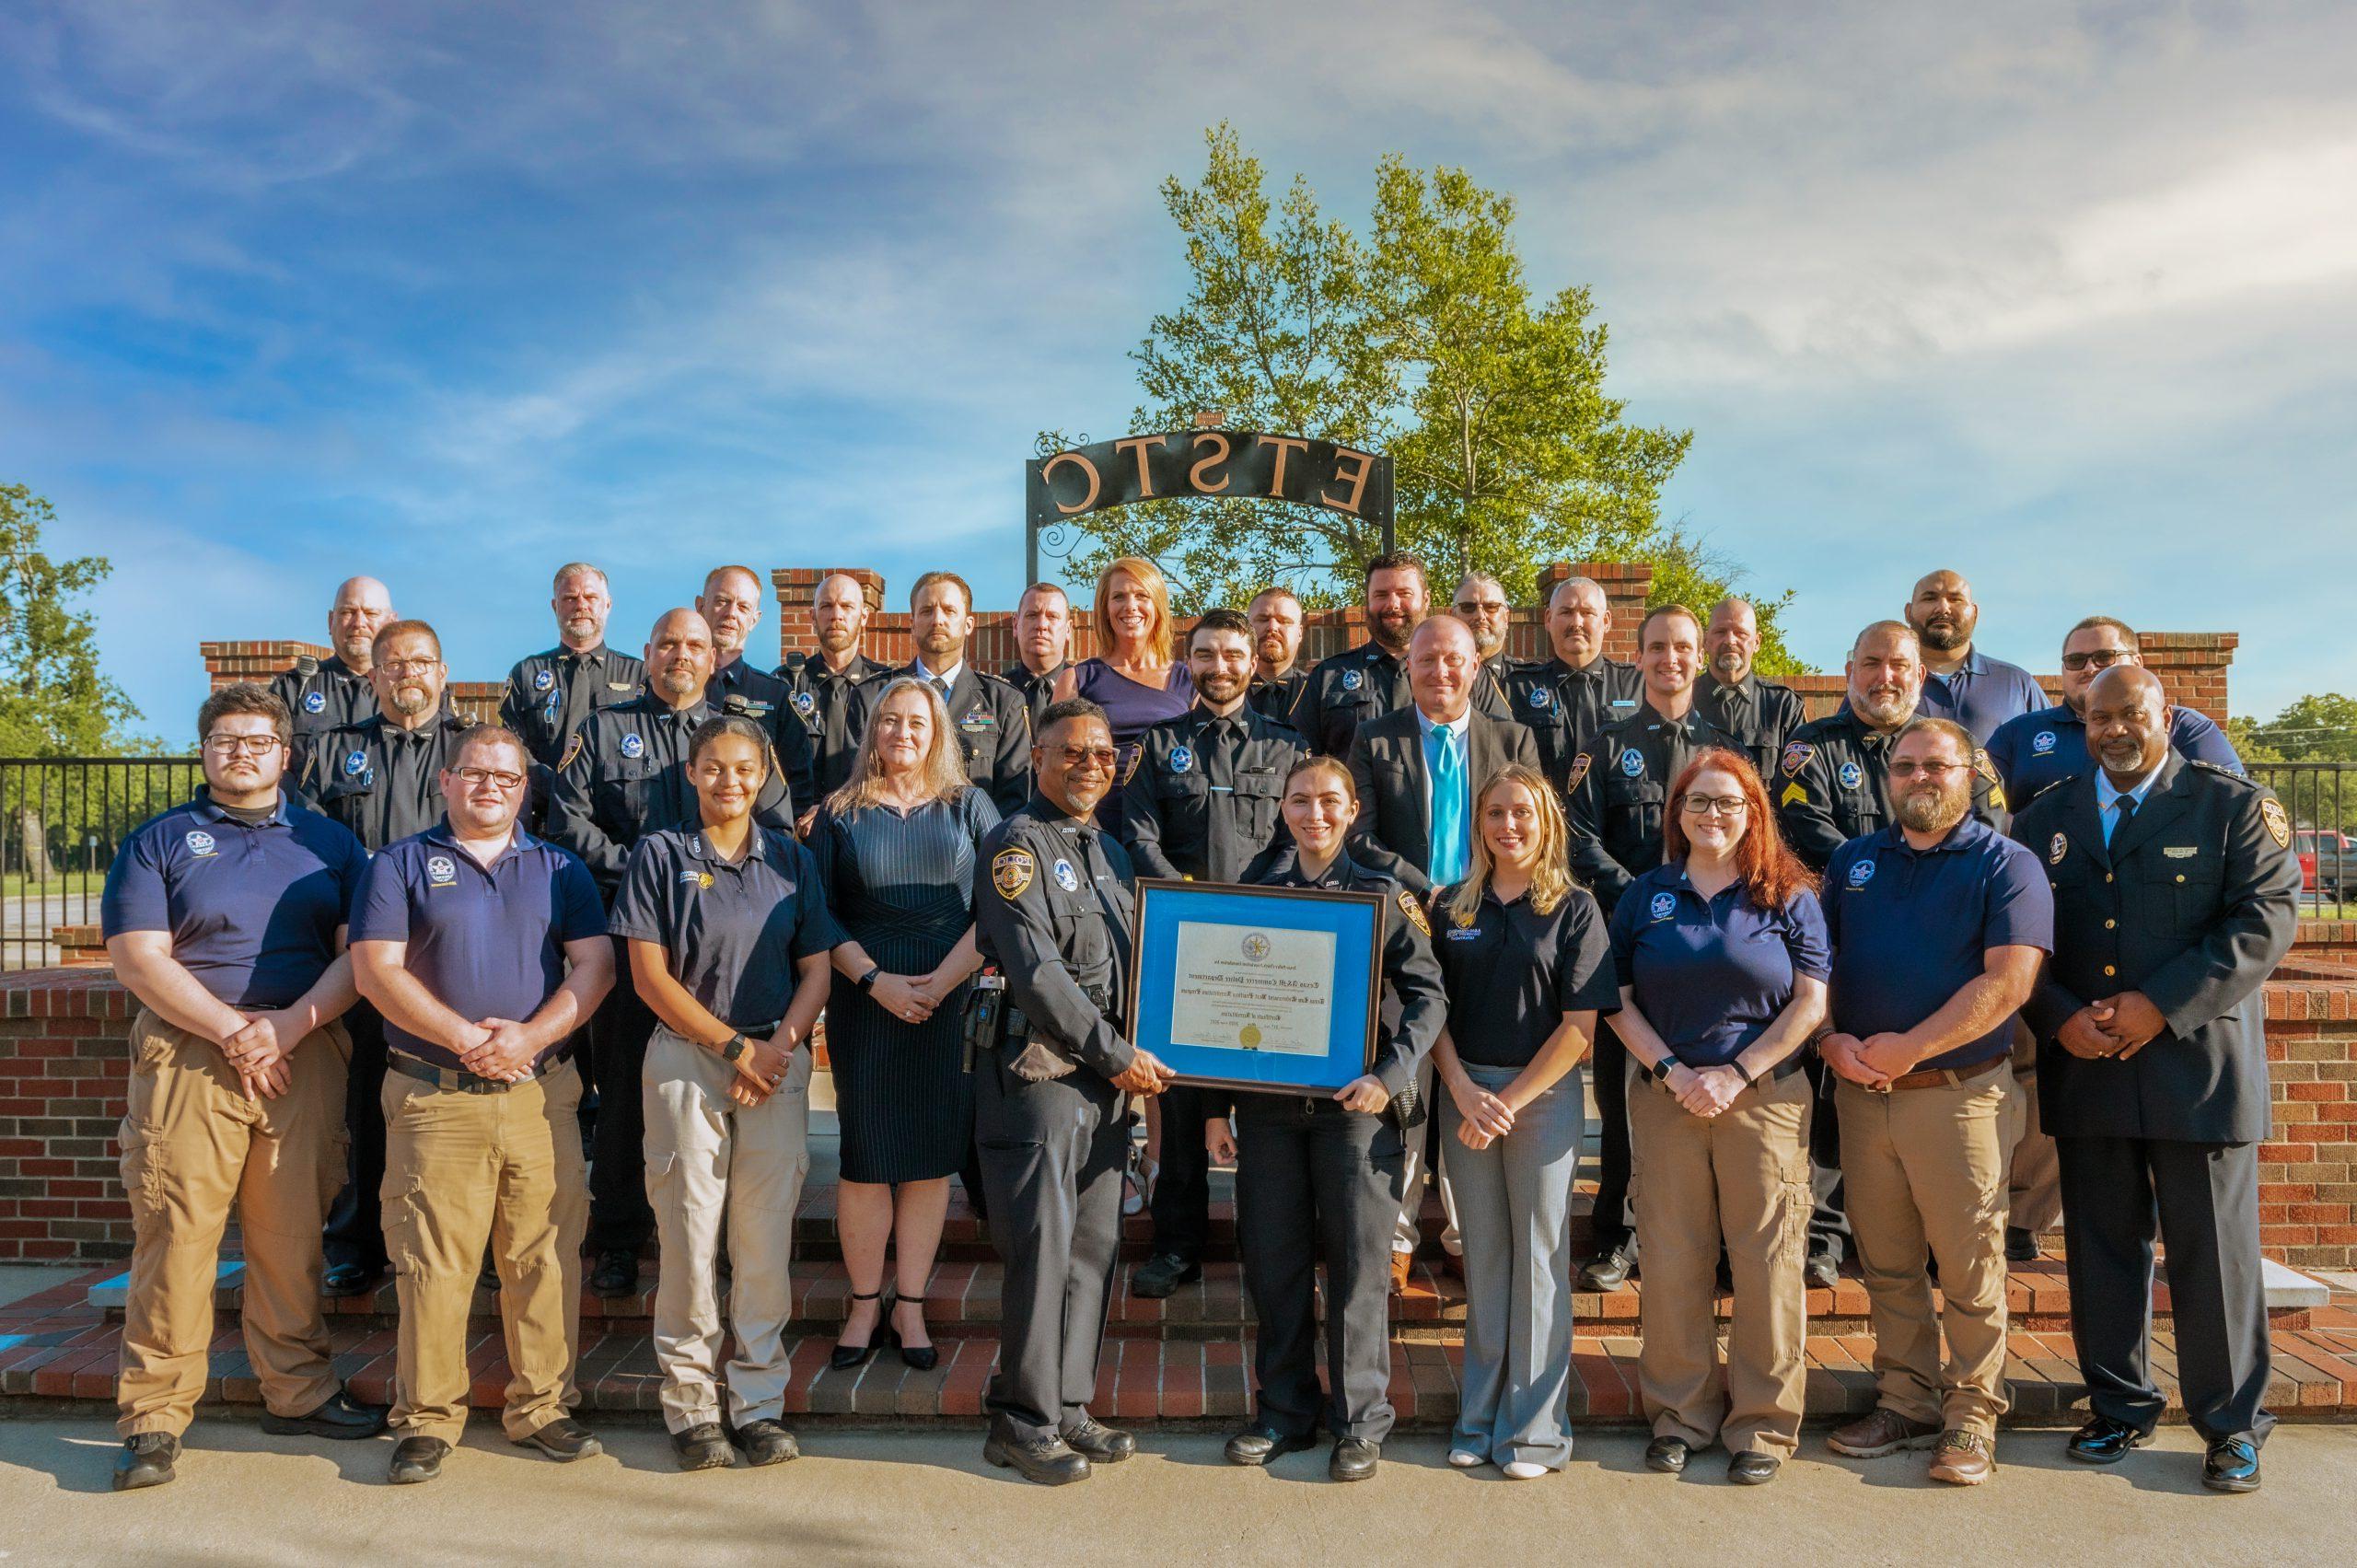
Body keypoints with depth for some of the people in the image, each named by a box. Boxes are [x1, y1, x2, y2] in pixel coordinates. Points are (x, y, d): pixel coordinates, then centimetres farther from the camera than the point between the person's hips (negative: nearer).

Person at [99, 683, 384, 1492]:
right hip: (189, 1055, -1)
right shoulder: (158, 842, 10)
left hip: (306, 1055, 2)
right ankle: (153, 1414, 4)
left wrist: (290, 1025, -10)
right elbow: (138, 958, -1)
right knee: (176, 1231, -4)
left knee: (293, 1232, 4)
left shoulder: (328, 842, 14)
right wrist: (233, 1031, -11)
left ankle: (298, 1389, 15)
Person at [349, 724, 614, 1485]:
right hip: (433, 1098, -2)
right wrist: (462, 1037, -12)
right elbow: (376, 969, -2)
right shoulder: (400, 865, 9)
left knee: (545, 1257, 3)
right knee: (432, 1263, -1)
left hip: (541, 1095, 2)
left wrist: (531, 1036, -10)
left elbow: (594, 965, 5)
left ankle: (542, 1407, 15)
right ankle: (427, 1419, 12)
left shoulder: (560, 870, 15)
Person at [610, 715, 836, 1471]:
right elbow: (650, 976, -4)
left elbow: (816, 970, 8)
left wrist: (780, 1044, -8)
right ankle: (691, 1403, 12)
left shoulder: (791, 859, 10)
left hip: (777, 1064, 2)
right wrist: (735, 1047, -8)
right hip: (685, 1061, -2)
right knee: (690, 1234, -1)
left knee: (767, 1236, 3)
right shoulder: (659, 854, 2)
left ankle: (759, 1400, 13)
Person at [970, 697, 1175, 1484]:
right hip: (1038, 1071, -8)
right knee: (1041, 1251, -3)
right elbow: (1034, 970, -16)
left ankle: (1067, 1406, 21)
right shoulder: (1016, 845, -7)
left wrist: (1135, 1055, 8)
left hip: (1109, 1076, 8)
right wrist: (1116, 1054, -14)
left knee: (1093, 1247, 10)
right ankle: (1022, 1421, 9)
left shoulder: (1108, 850, 19)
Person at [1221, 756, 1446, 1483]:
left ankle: (1360, 1420, 17)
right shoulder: (1254, 891, 10)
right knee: (1273, 1262, 8)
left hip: (1354, 1104, -2)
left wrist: (1390, 1075, -16)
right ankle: (1283, 1411, 24)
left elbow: (1428, 995, -2)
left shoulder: (1382, 894, 2)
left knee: (1357, 1263, 3)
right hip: (1267, 1102, 3)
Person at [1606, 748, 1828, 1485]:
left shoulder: (1788, 896, 4)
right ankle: (1680, 1412, 19)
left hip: (1764, 1096, -1)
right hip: (1666, 1096, 2)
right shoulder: (1645, 895, 9)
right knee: (1671, 1259, 4)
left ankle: (1763, 1422, 15)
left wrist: (1738, 1074, -9)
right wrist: (1672, 1071, -7)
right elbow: (1618, 1000, 6)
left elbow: (1811, 1002, -1)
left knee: (1765, 1258, 1)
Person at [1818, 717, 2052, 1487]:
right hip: (1861, 1091, 4)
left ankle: (1970, 1418, 15)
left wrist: (1910, 1048, -15)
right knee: (1887, 1266, 11)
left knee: (1969, 1267, 2)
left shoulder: (2005, 864, -2)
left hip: (1958, 1093, -4)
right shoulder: (1852, 860, 13)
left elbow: (2007, 981, -13)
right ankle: (1905, 1405, 23)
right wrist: (1831, 1039, -6)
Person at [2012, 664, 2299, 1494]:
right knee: (2102, 1249, 9)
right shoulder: (2045, 819, 10)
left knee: (2213, 1252, 4)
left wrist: (2162, 1006, -16)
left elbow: (2266, 919, -9)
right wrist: (2059, 1017, -8)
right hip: (2085, 1070, 3)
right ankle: (2119, 1409, 24)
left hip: (2199, 1065, -3)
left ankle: (2232, 1424, 20)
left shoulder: (2235, 806, 1)